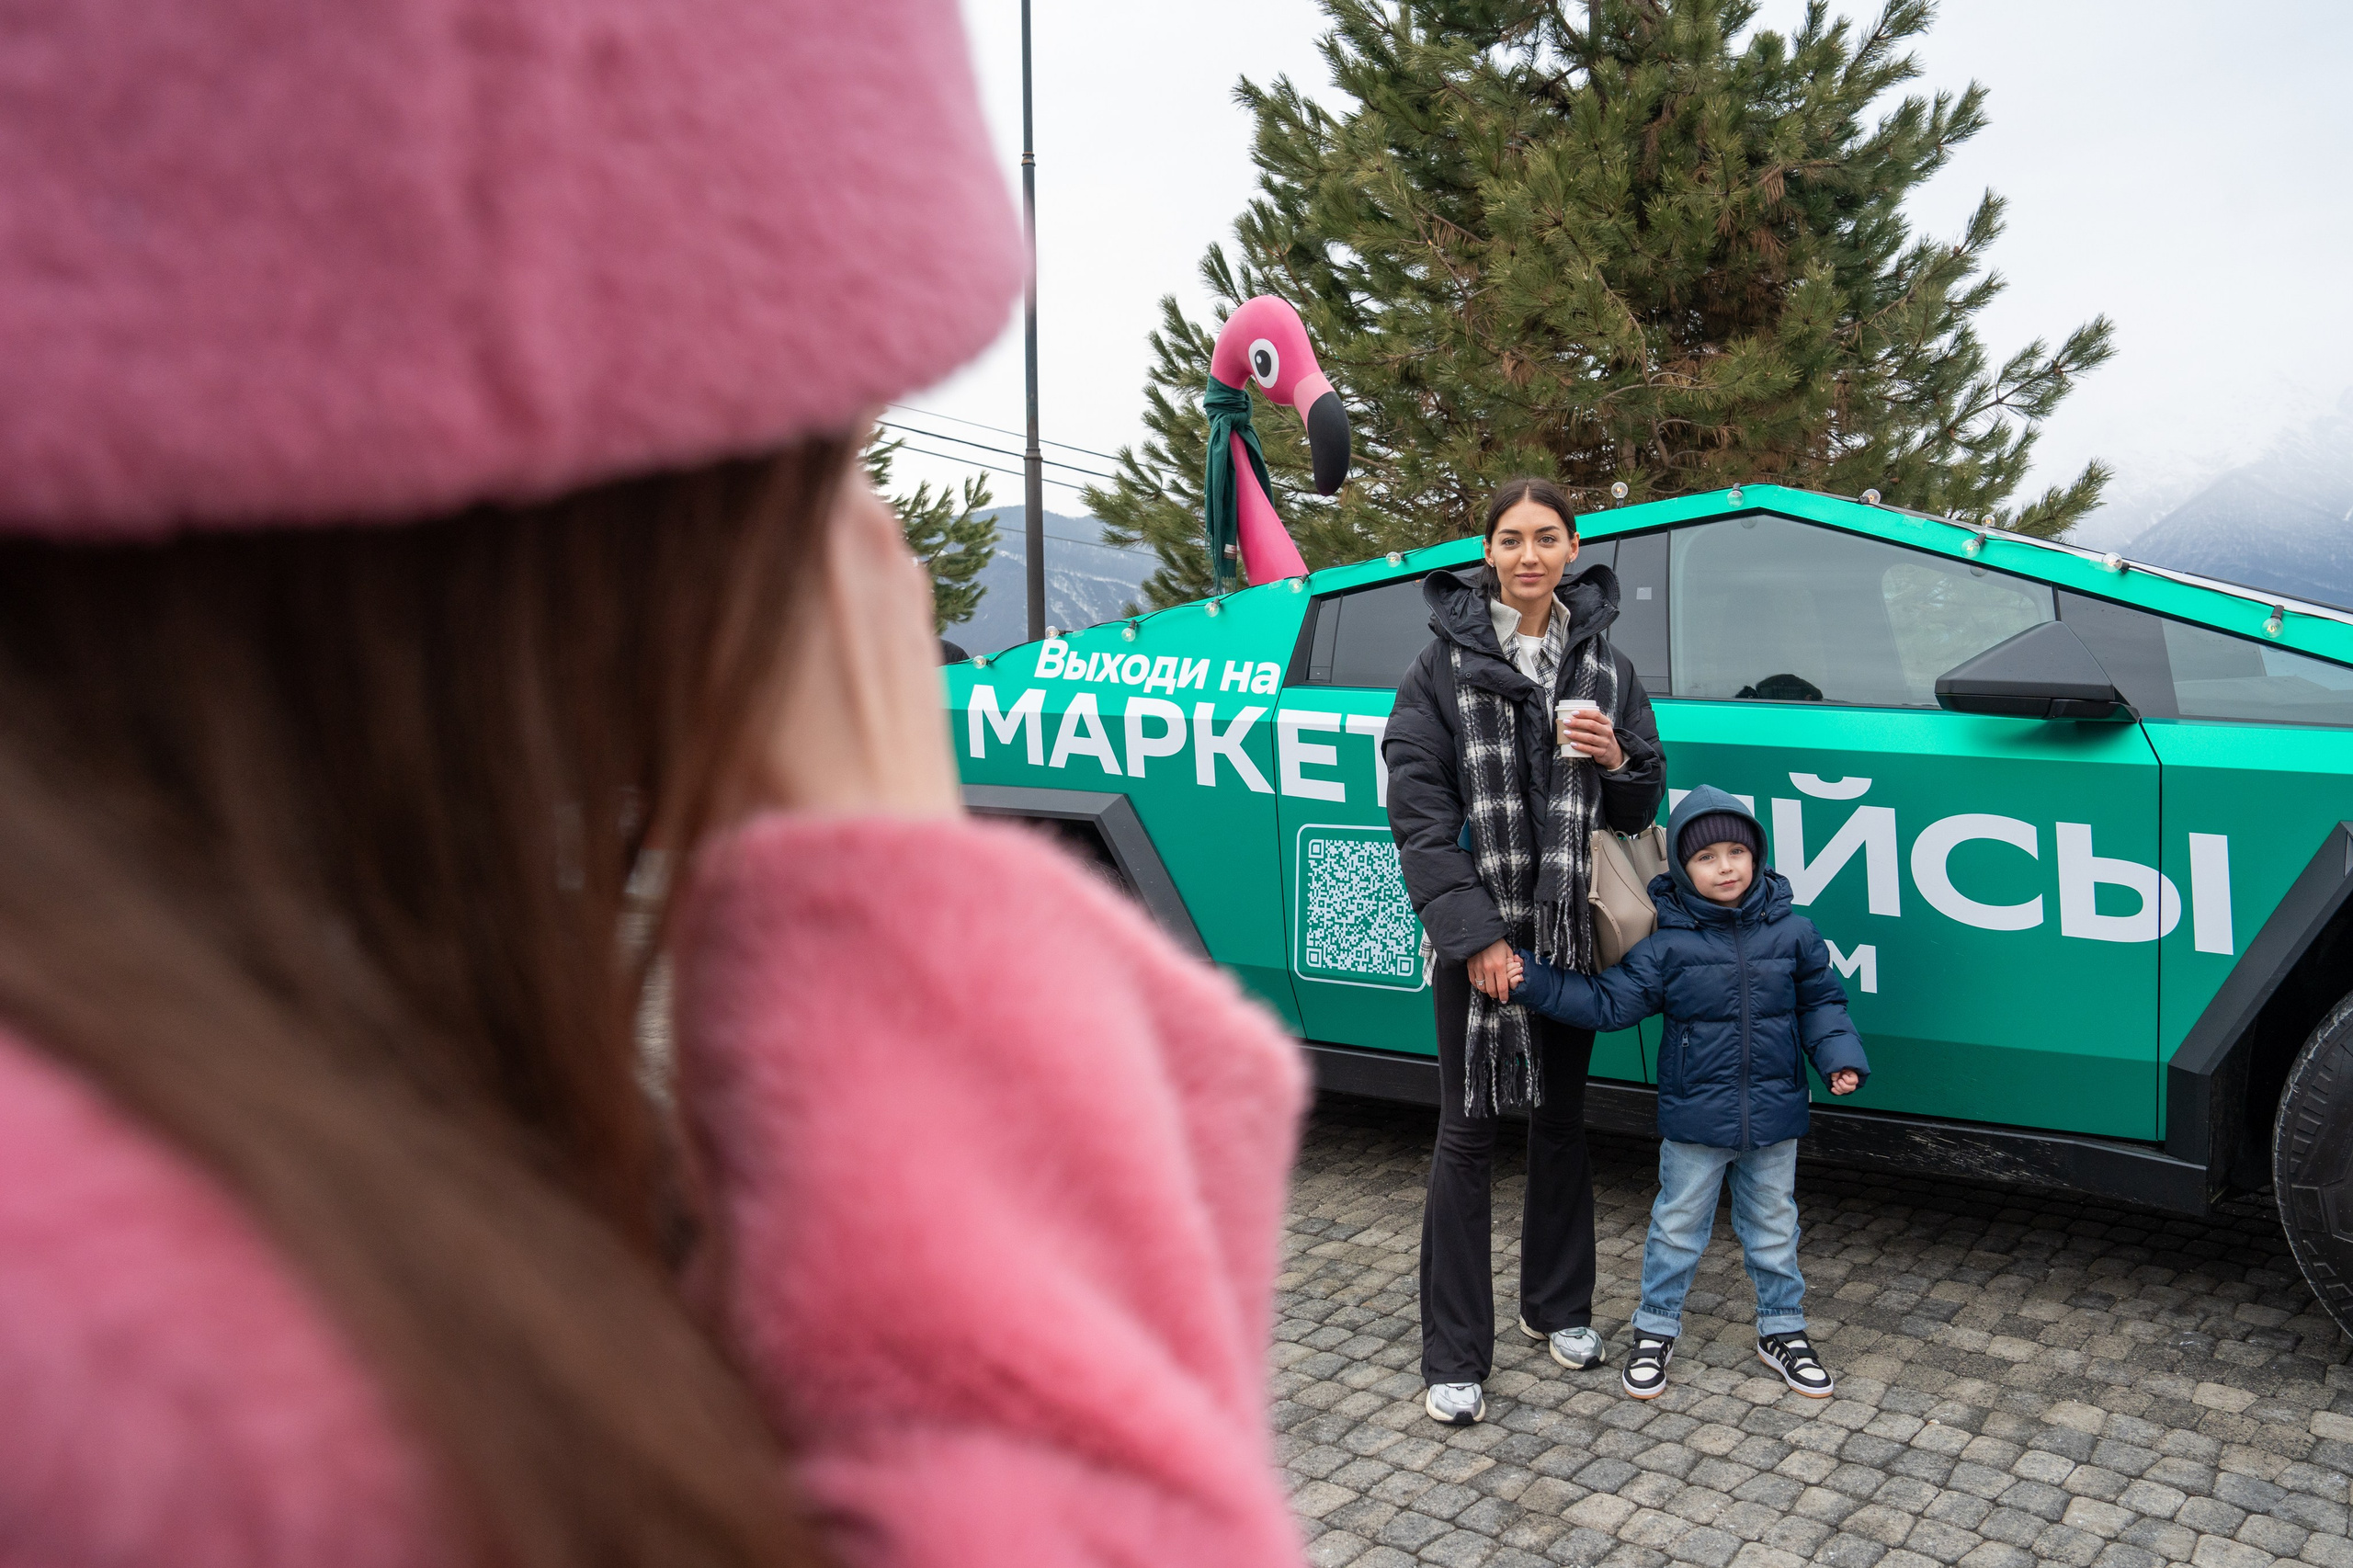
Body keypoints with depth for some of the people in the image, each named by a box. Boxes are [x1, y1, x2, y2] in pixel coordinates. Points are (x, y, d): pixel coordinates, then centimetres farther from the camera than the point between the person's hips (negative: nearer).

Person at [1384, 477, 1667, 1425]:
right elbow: (1417, 806, -10)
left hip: (1571, 928, 4)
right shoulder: (1447, 661, -4)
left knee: (1561, 1120, 16)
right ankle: (1454, 1357, 10)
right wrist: (1473, 932, -17)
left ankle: (1558, 1308, 34)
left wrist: (1617, 762, -11)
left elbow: (1641, 807, 13)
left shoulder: (1604, 666, 7)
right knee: (1468, 1135, 0)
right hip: (1476, 930, -4)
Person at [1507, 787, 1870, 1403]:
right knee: (1677, 1225, 11)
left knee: (1773, 1225, 17)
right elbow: (1608, 1001, -10)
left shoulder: (1791, 932, -3)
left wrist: (1841, 1059, -5)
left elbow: (1820, 1002, 9)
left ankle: (1782, 1329, 35)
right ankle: (1656, 1329, 26)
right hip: (1694, 1118, -2)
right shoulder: (1665, 943, -11)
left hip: (1774, 1114, 2)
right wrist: (1535, 981, -19)